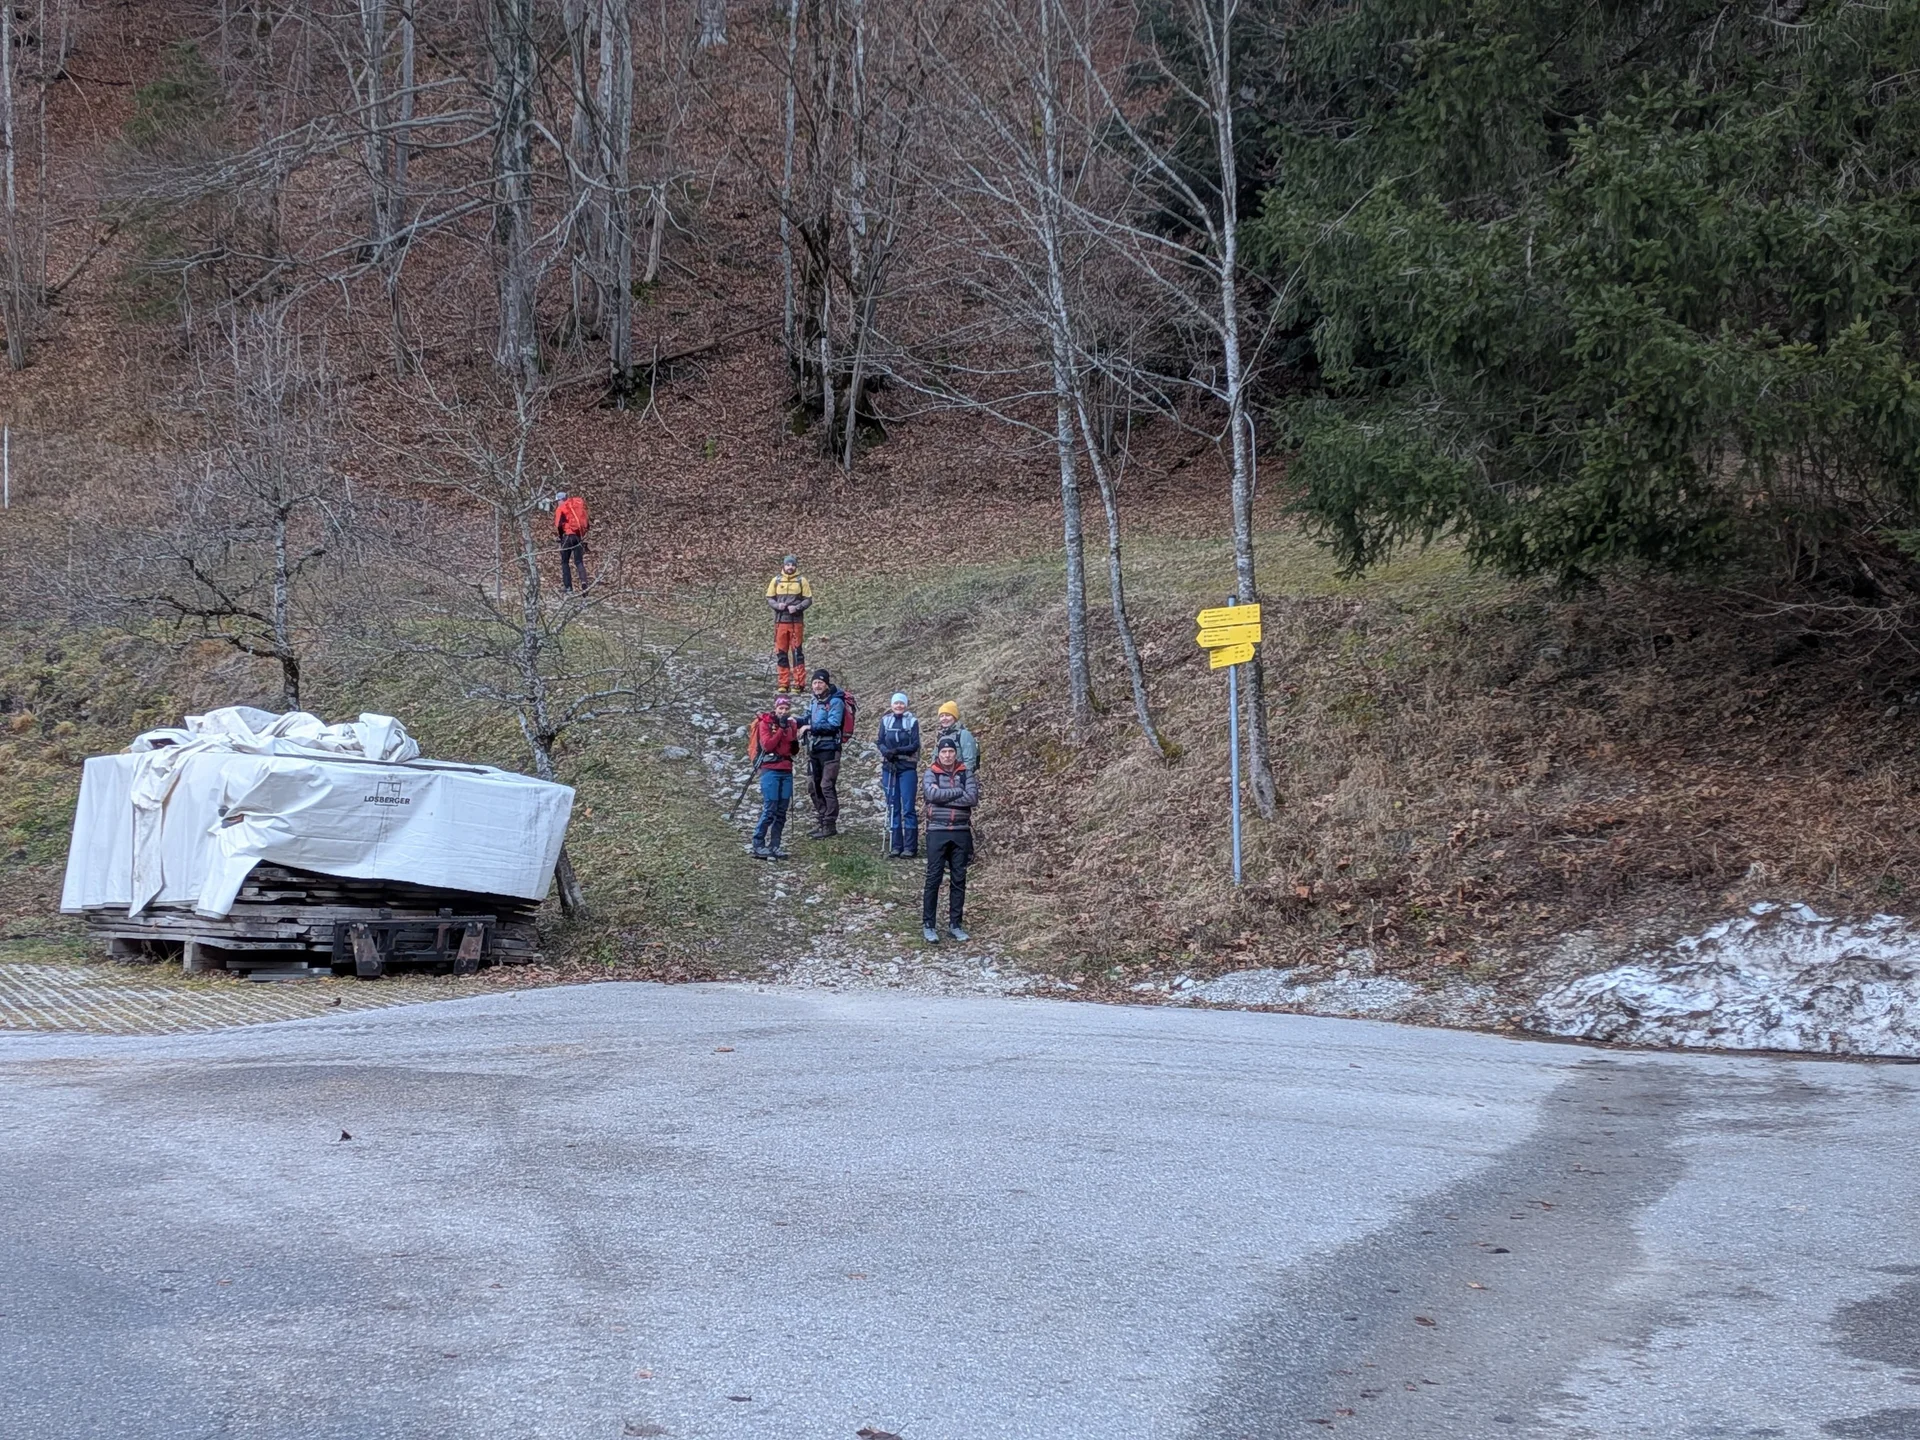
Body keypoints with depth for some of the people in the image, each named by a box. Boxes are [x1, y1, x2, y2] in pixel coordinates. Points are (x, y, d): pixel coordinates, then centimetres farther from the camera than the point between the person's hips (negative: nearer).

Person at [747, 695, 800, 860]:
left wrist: (796, 741, -6)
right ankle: (758, 846, -7)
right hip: (770, 770, -6)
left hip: (786, 771, 6)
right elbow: (767, 745, -16)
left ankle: (774, 846, 8)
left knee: (781, 811, 3)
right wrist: (781, 728, -15)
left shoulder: (791, 724, 13)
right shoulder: (765, 723, -3)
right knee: (769, 810, -11)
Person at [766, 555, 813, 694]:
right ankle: (784, 684, 10)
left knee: (797, 652, -4)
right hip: (780, 621, 2)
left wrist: (797, 607, -14)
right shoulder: (776, 580, 8)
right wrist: (777, 605, -10)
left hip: (796, 621, -2)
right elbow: (769, 599, 10)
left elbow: (808, 599, 2)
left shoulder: (801, 580, 3)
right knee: (781, 653, 4)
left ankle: (799, 684, -2)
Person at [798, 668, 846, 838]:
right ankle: (820, 822, 22)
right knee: (813, 786, 12)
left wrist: (810, 727, -19)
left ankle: (830, 825, -2)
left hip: (829, 749, -8)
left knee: (827, 786, -7)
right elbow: (809, 719, 27)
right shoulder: (815, 701, 15)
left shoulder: (835, 702, -10)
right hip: (813, 749, 9)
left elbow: (833, 724, -20)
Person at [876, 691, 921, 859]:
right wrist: (886, 752, -17)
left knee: (909, 807, -5)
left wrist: (897, 751, -20)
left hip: (907, 768, -3)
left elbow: (915, 745, -7)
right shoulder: (885, 720, 7)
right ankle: (896, 846, 10)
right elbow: (880, 742, 4)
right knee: (893, 808, 6)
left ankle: (910, 847, -3)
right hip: (889, 767, 3)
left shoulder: (912, 721, -1)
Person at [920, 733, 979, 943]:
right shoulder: (931, 773, 2)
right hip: (937, 831, -2)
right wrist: (959, 791, -11)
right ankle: (928, 925, 2)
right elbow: (932, 794, -18)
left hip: (961, 832, 2)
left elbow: (973, 798, -10)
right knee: (933, 878, -3)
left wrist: (943, 797, -12)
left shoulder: (966, 773, 6)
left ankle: (955, 924, 15)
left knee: (958, 879, 6)